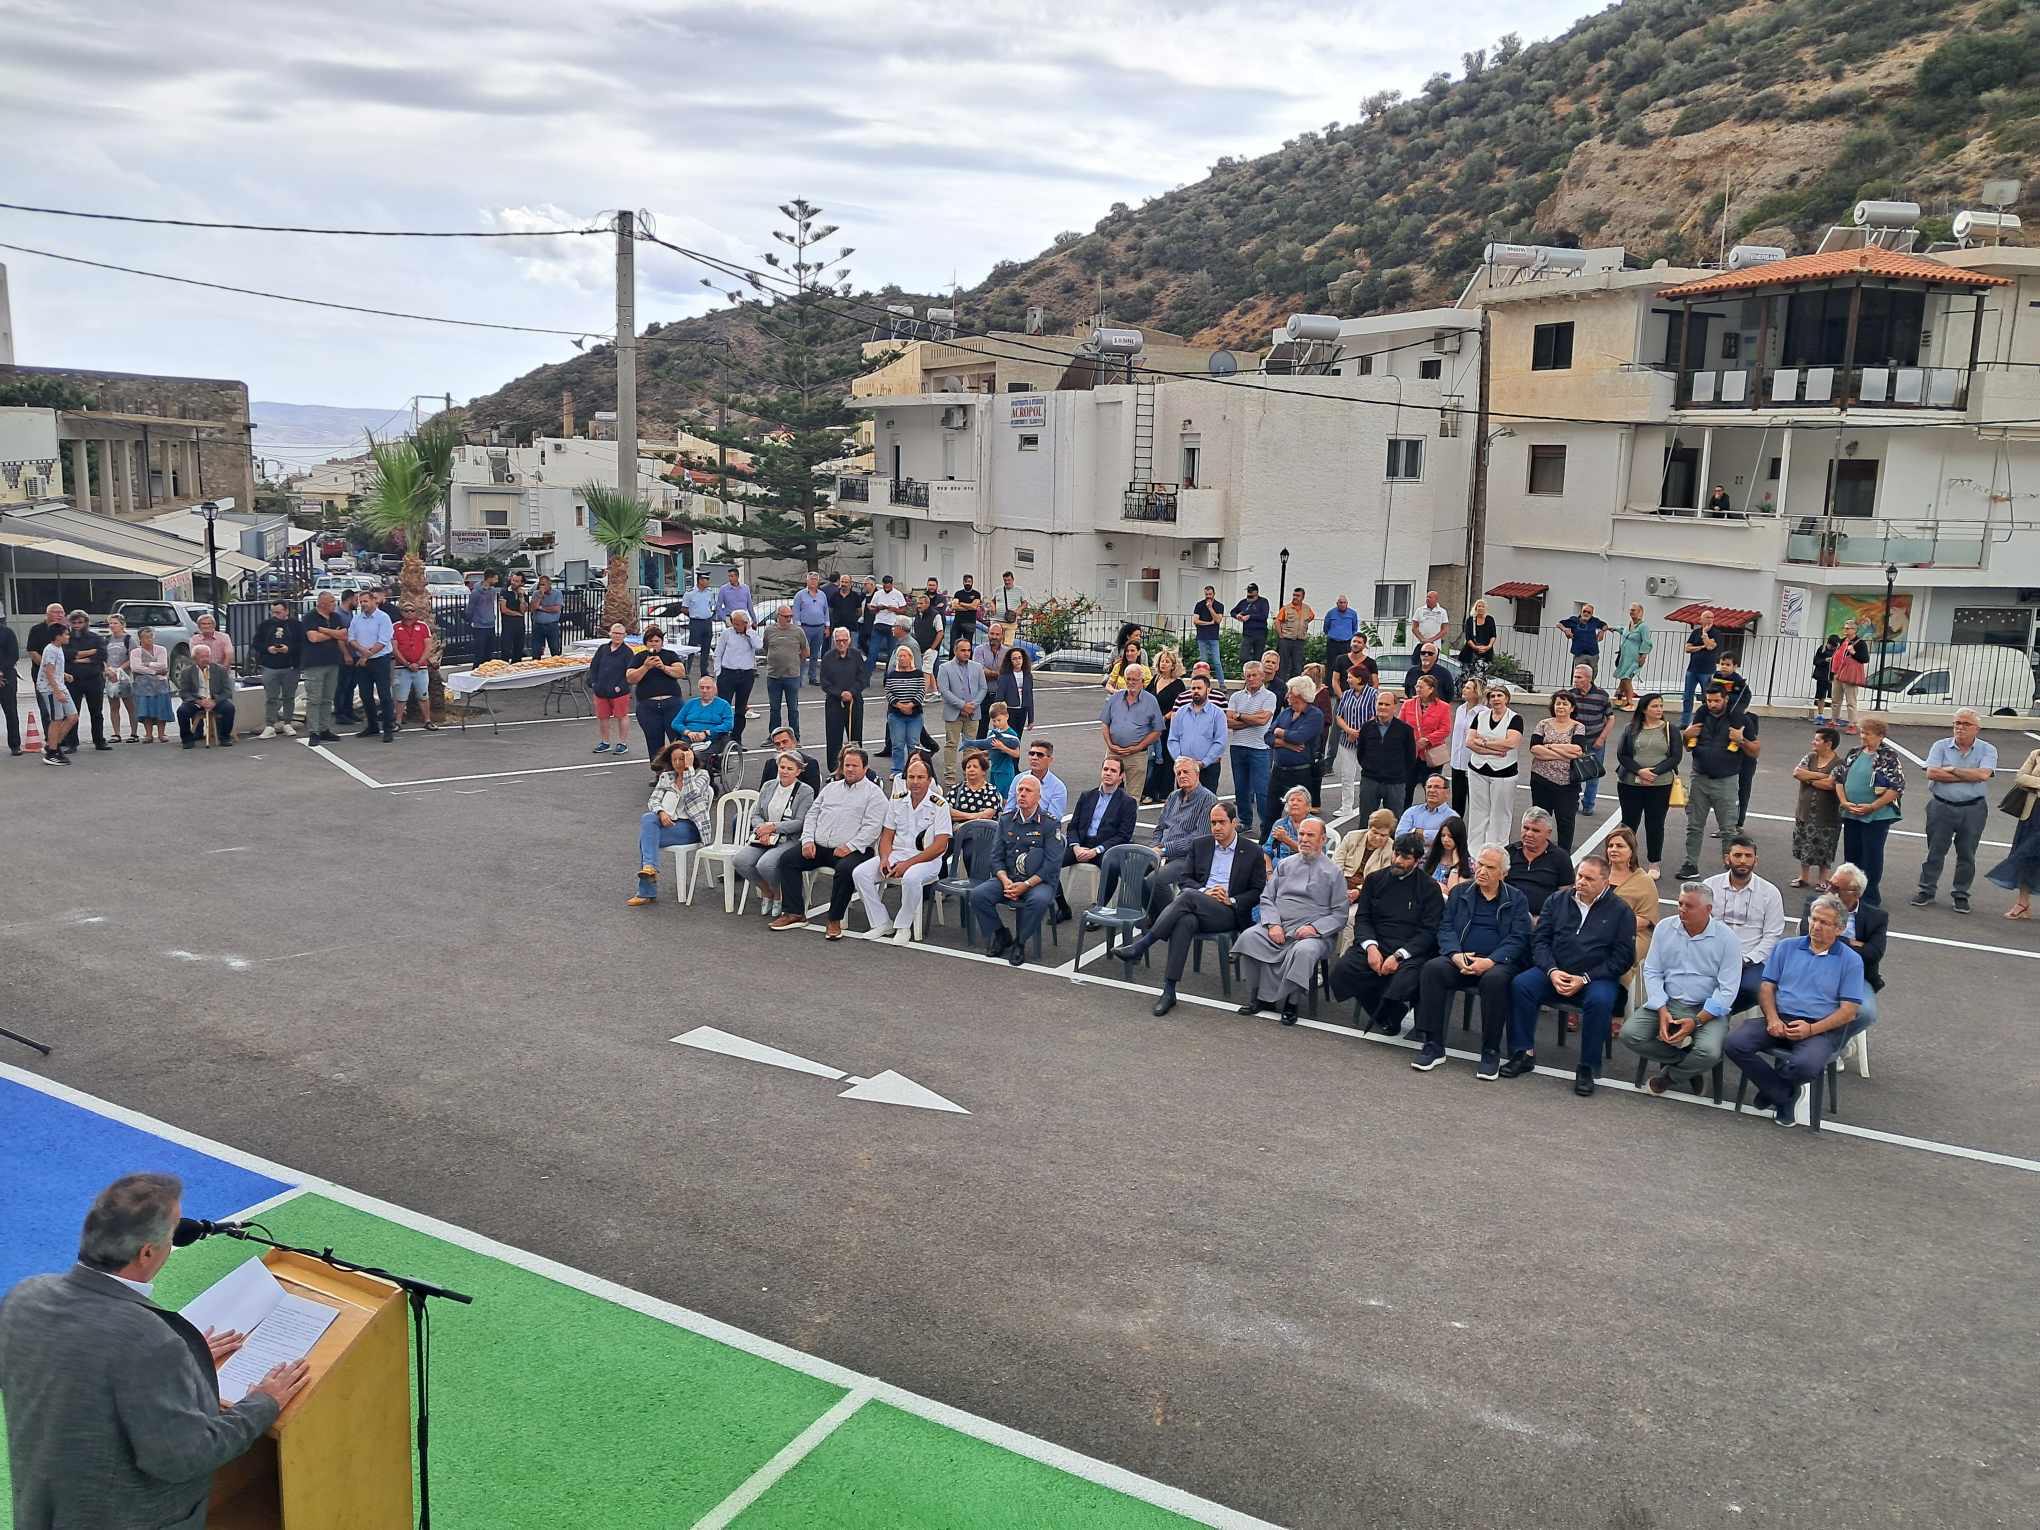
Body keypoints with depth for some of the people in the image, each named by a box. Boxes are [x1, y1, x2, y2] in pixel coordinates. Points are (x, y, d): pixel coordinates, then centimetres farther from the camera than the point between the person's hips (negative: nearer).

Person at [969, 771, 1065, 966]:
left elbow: (1052, 863, -11)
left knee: (1039, 900, -37)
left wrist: (1026, 885, -19)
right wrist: (1005, 881, -11)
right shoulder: (1006, 820, 10)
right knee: (978, 894, -20)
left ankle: (1020, 942, -12)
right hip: (1008, 878, 4)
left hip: (1039, 881, -4)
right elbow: (996, 856, 8)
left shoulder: (1050, 823, -4)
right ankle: (1000, 935, 2)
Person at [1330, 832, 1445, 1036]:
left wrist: (1398, 955, -15)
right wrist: (1371, 946, -10)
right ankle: (1385, 1016, -4)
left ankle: (1391, 1016, 2)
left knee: (1405, 982, -35)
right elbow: (1362, 918, 11)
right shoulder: (1375, 880, 14)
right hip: (1375, 945, 3)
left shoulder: (1430, 888, 4)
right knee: (1341, 971, -25)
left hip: (1410, 952, -3)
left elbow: (1429, 932, -2)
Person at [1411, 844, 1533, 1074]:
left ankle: (1491, 1052, -23)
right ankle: (1433, 1046, -22)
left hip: (1498, 963, -2)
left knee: (1495, 978, -37)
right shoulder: (1459, 892, 17)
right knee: (1432, 968, -28)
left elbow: (1518, 939, -1)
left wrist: (1490, 961, -17)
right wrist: (1456, 954, -13)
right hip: (1460, 961, 2)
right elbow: (1445, 928, 8)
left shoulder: (1517, 900, 10)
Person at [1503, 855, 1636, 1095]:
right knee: (1520, 984, -24)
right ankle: (1524, 1053, -15)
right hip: (1554, 973, 3)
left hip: (1597, 978, -3)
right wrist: (1552, 971, -11)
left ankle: (1587, 1068, -21)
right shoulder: (1557, 901, 11)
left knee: (1599, 1000, -35)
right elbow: (1539, 940, 8)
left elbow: (1623, 957, -2)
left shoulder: (1620, 911, 3)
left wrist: (1584, 979, -12)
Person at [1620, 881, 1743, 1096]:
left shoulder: (1726, 939, -7)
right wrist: (1662, 1012, -13)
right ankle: (1689, 1065, -1)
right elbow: (1652, 972, 2)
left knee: (1709, 1053, -31)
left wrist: (1696, 1021, -18)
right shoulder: (1664, 928, 2)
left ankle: (1670, 1075, 3)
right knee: (1630, 1034, -21)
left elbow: (1727, 989, -9)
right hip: (1665, 1002, 3)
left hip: (1706, 1009, -3)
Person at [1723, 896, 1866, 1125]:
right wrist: (1772, 1019, -10)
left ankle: (1771, 1088, 1)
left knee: (1806, 1065, -36)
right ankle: (1785, 1095, -9)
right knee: (1734, 1044, -23)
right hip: (1779, 1020, 3)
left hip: (1821, 1028, -3)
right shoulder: (1786, 947, 13)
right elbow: (1767, 987, 10)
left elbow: (1848, 1011, -1)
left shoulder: (1850, 960, 4)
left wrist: (1811, 1029, -16)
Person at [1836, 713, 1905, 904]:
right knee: (1851, 854, 13)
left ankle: (1869, 896, 12)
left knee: (1871, 857, 1)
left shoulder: (1889, 756, -9)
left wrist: (1872, 807, -17)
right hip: (1851, 815, 6)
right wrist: (1844, 802, -3)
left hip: (1876, 817, -6)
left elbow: (1897, 788, -13)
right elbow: (1839, 778, 12)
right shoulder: (1855, 753, 8)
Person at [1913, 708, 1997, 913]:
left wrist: (1952, 769, -13)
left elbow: (1983, 774, -19)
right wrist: (1968, 776, -13)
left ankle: (1961, 895, 19)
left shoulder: (1987, 750, -1)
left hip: (1973, 810, 0)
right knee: (1934, 851, 6)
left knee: (1967, 854, 8)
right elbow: (1931, 773, -14)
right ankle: (1927, 890, 17)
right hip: (1941, 806, 0)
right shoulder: (1941, 746, 0)